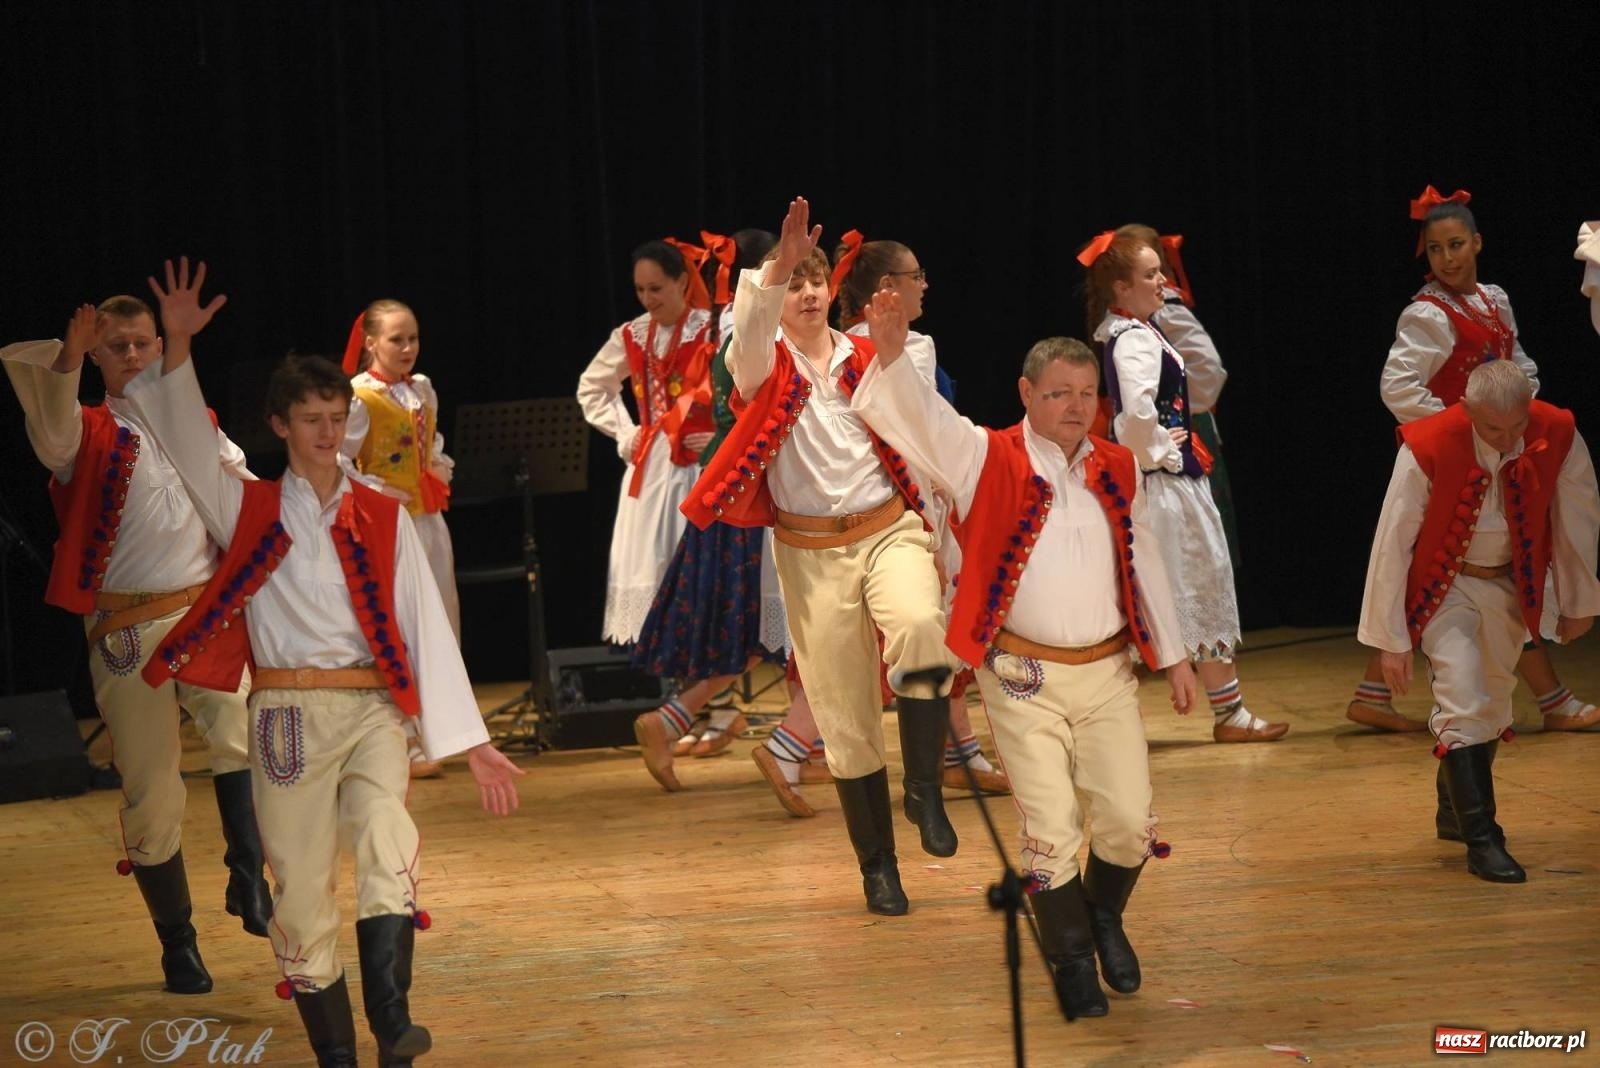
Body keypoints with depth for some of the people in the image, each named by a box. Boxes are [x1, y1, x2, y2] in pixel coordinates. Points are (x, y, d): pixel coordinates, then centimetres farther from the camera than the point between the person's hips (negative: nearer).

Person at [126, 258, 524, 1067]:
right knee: (302, 894, -1)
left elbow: (428, 628, 6)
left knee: (389, 849, -25)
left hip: (373, 711, 0)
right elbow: (186, 441, -6)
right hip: (287, 717, 0)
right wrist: (177, 349, -20)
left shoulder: (382, 519, 8)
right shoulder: (248, 511, 7)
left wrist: (470, 742, 3)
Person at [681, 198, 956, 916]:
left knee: (921, 627, -33)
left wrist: (941, 542, 9)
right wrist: (778, 267, -45)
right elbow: (750, 331, -26)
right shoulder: (764, 363, -1)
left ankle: (925, 791, -18)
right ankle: (877, 864, 17)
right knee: (845, 716, 3)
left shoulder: (868, 359, 5)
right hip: (810, 552, 0)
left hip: (888, 528, 0)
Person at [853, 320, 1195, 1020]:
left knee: (1129, 822, 1)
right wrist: (891, 353, -41)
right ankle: (1071, 960, 18)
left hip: (1106, 673, 4)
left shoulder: (1117, 470, 6)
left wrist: (1173, 655, 19)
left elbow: (1143, 564, 16)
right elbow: (916, 416, -21)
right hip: (1024, 679, -3)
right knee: (1051, 831, -3)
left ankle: (1104, 919, 31)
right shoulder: (988, 462, -6)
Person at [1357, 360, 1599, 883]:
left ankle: (1455, 810, 37)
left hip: (1511, 585, 4)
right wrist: (1391, 639, -15)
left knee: (1492, 703, 17)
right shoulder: (1427, 451, -29)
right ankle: (1481, 840, -11)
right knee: (1463, 702, -16)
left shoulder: (1558, 438, -21)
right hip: (1445, 585, -4)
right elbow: (1393, 543, -19)